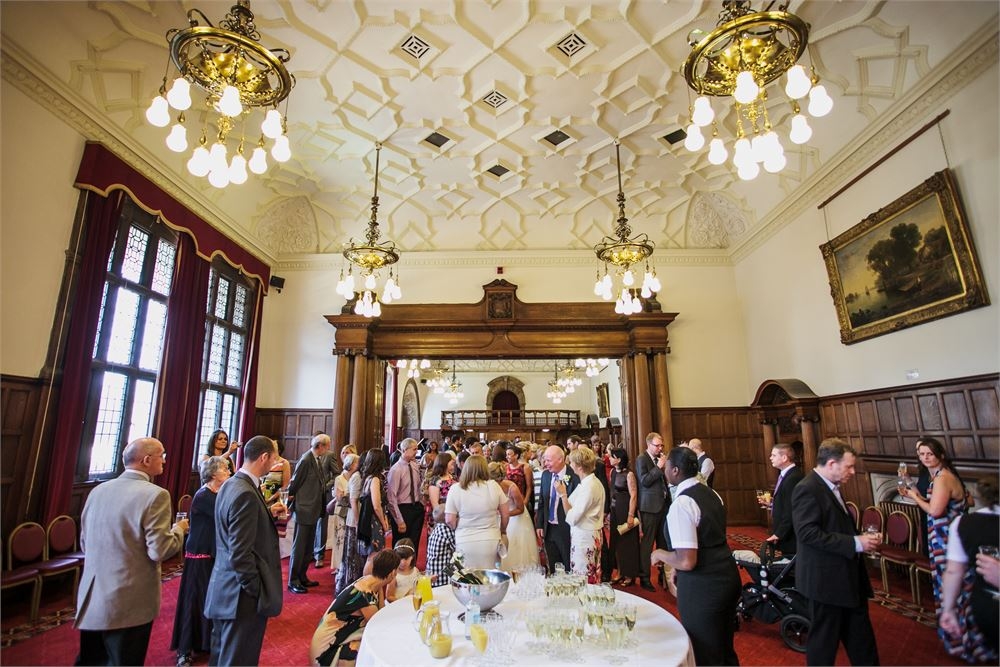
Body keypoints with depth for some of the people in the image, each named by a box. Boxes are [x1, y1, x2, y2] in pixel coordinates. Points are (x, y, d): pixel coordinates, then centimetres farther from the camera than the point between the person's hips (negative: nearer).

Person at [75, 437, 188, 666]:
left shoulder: (98, 490, 3)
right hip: (128, 604, -6)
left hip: (90, 599, 7)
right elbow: (159, 551, -21)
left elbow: (85, 544, 14)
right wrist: (179, 529, -3)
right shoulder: (155, 494, -20)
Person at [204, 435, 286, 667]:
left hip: (225, 588, 10)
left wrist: (268, 514, 11)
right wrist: (257, 591, -16)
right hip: (242, 594, -10)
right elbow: (240, 554, -26)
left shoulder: (230, 485, 5)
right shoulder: (245, 493, -26)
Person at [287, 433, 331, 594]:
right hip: (304, 510, -9)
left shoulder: (316, 460, 7)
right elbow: (294, 484, -15)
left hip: (313, 510, 9)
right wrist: (291, 499, -7)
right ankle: (293, 581, 16)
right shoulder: (305, 460, -20)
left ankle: (302, 577, 30)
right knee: (299, 546, 4)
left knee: (308, 547, 18)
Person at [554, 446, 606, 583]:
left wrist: (562, 494, -19)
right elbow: (580, 509, 6)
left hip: (584, 536, -9)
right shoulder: (593, 481, 6)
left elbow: (572, 518, -23)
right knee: (593, 576, 19)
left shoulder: (588, 487, -23)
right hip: (592, 534, 9)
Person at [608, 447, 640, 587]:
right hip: (614, 510, 7)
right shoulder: (612, 472, 4)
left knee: (628, 542, 5)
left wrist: (631, 515, -18)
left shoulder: (629, 474, -16)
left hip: (626, 510, -7)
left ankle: (630, 575, 19)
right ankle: (621, 572, 27)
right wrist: (609, 510, 6)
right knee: (617, 542, 13)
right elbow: (611, 491, 8)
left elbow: (633, 496, -15)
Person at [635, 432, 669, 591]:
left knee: (663, 542, 14)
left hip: (663, 505, 7)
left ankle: (664, 573, 25)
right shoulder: (641, 459, -8)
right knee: (646, 543, -3)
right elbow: (644, 481, -18)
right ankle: (644, 578, 6)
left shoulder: (660, 458, 13)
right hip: (649, 506, -7)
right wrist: (659, 467, -18)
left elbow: (665, 479, 19)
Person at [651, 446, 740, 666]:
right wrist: (678, 568, 19)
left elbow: (687, 561, -25)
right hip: (727, 576, 9)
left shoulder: (681, 504, -23)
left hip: (702, 587, -9)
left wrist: (660, 554, -6)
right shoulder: (711, 493, 5)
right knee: (724, 647, 25)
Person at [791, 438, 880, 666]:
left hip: (848, 576, 10)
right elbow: (808, 533, -28)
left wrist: (861, 540, 4)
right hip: (827, 579, -9)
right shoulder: (807, 489, -22)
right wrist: (855, 543, -25)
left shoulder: (832, 487, 10)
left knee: (861, 637, 22)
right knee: (824, 639, 7)